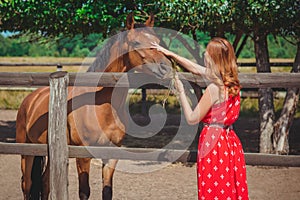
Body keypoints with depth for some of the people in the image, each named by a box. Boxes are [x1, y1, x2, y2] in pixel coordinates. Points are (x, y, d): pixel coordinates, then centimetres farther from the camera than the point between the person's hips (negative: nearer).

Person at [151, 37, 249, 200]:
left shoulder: (214, 89, -20)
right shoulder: (232, 83, 4)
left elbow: (192, 119, -11)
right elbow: (196, 69, 17)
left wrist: (180, 92, -2)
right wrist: (170, 54, 23)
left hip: (213, 143, -8)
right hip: (230, 142, 8)